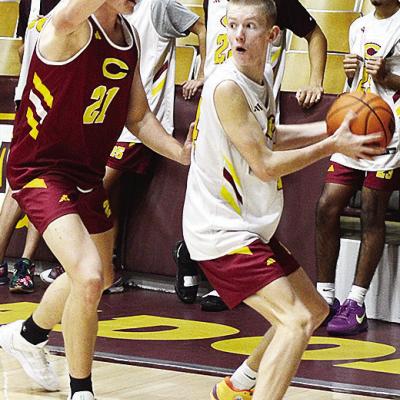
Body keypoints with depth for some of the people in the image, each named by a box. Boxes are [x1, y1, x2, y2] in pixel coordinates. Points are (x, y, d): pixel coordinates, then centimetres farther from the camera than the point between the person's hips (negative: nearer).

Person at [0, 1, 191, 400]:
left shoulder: (129, 38, 4)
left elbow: (137, 116, 13)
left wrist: (180, 151, -1)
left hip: (87, 172, 9)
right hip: (39, 170, -9)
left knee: (100, 277, 25)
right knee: (89, 277, -23)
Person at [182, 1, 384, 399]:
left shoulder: (259, 82, 7)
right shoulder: (227, 86, -22)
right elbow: (265, 165, -20)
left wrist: (333, 127, 14)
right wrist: (333, 145, -13)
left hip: (251, 227, 10)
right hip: (220, 231, -10)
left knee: (314, 309, 22)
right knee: (296, 320, -21)